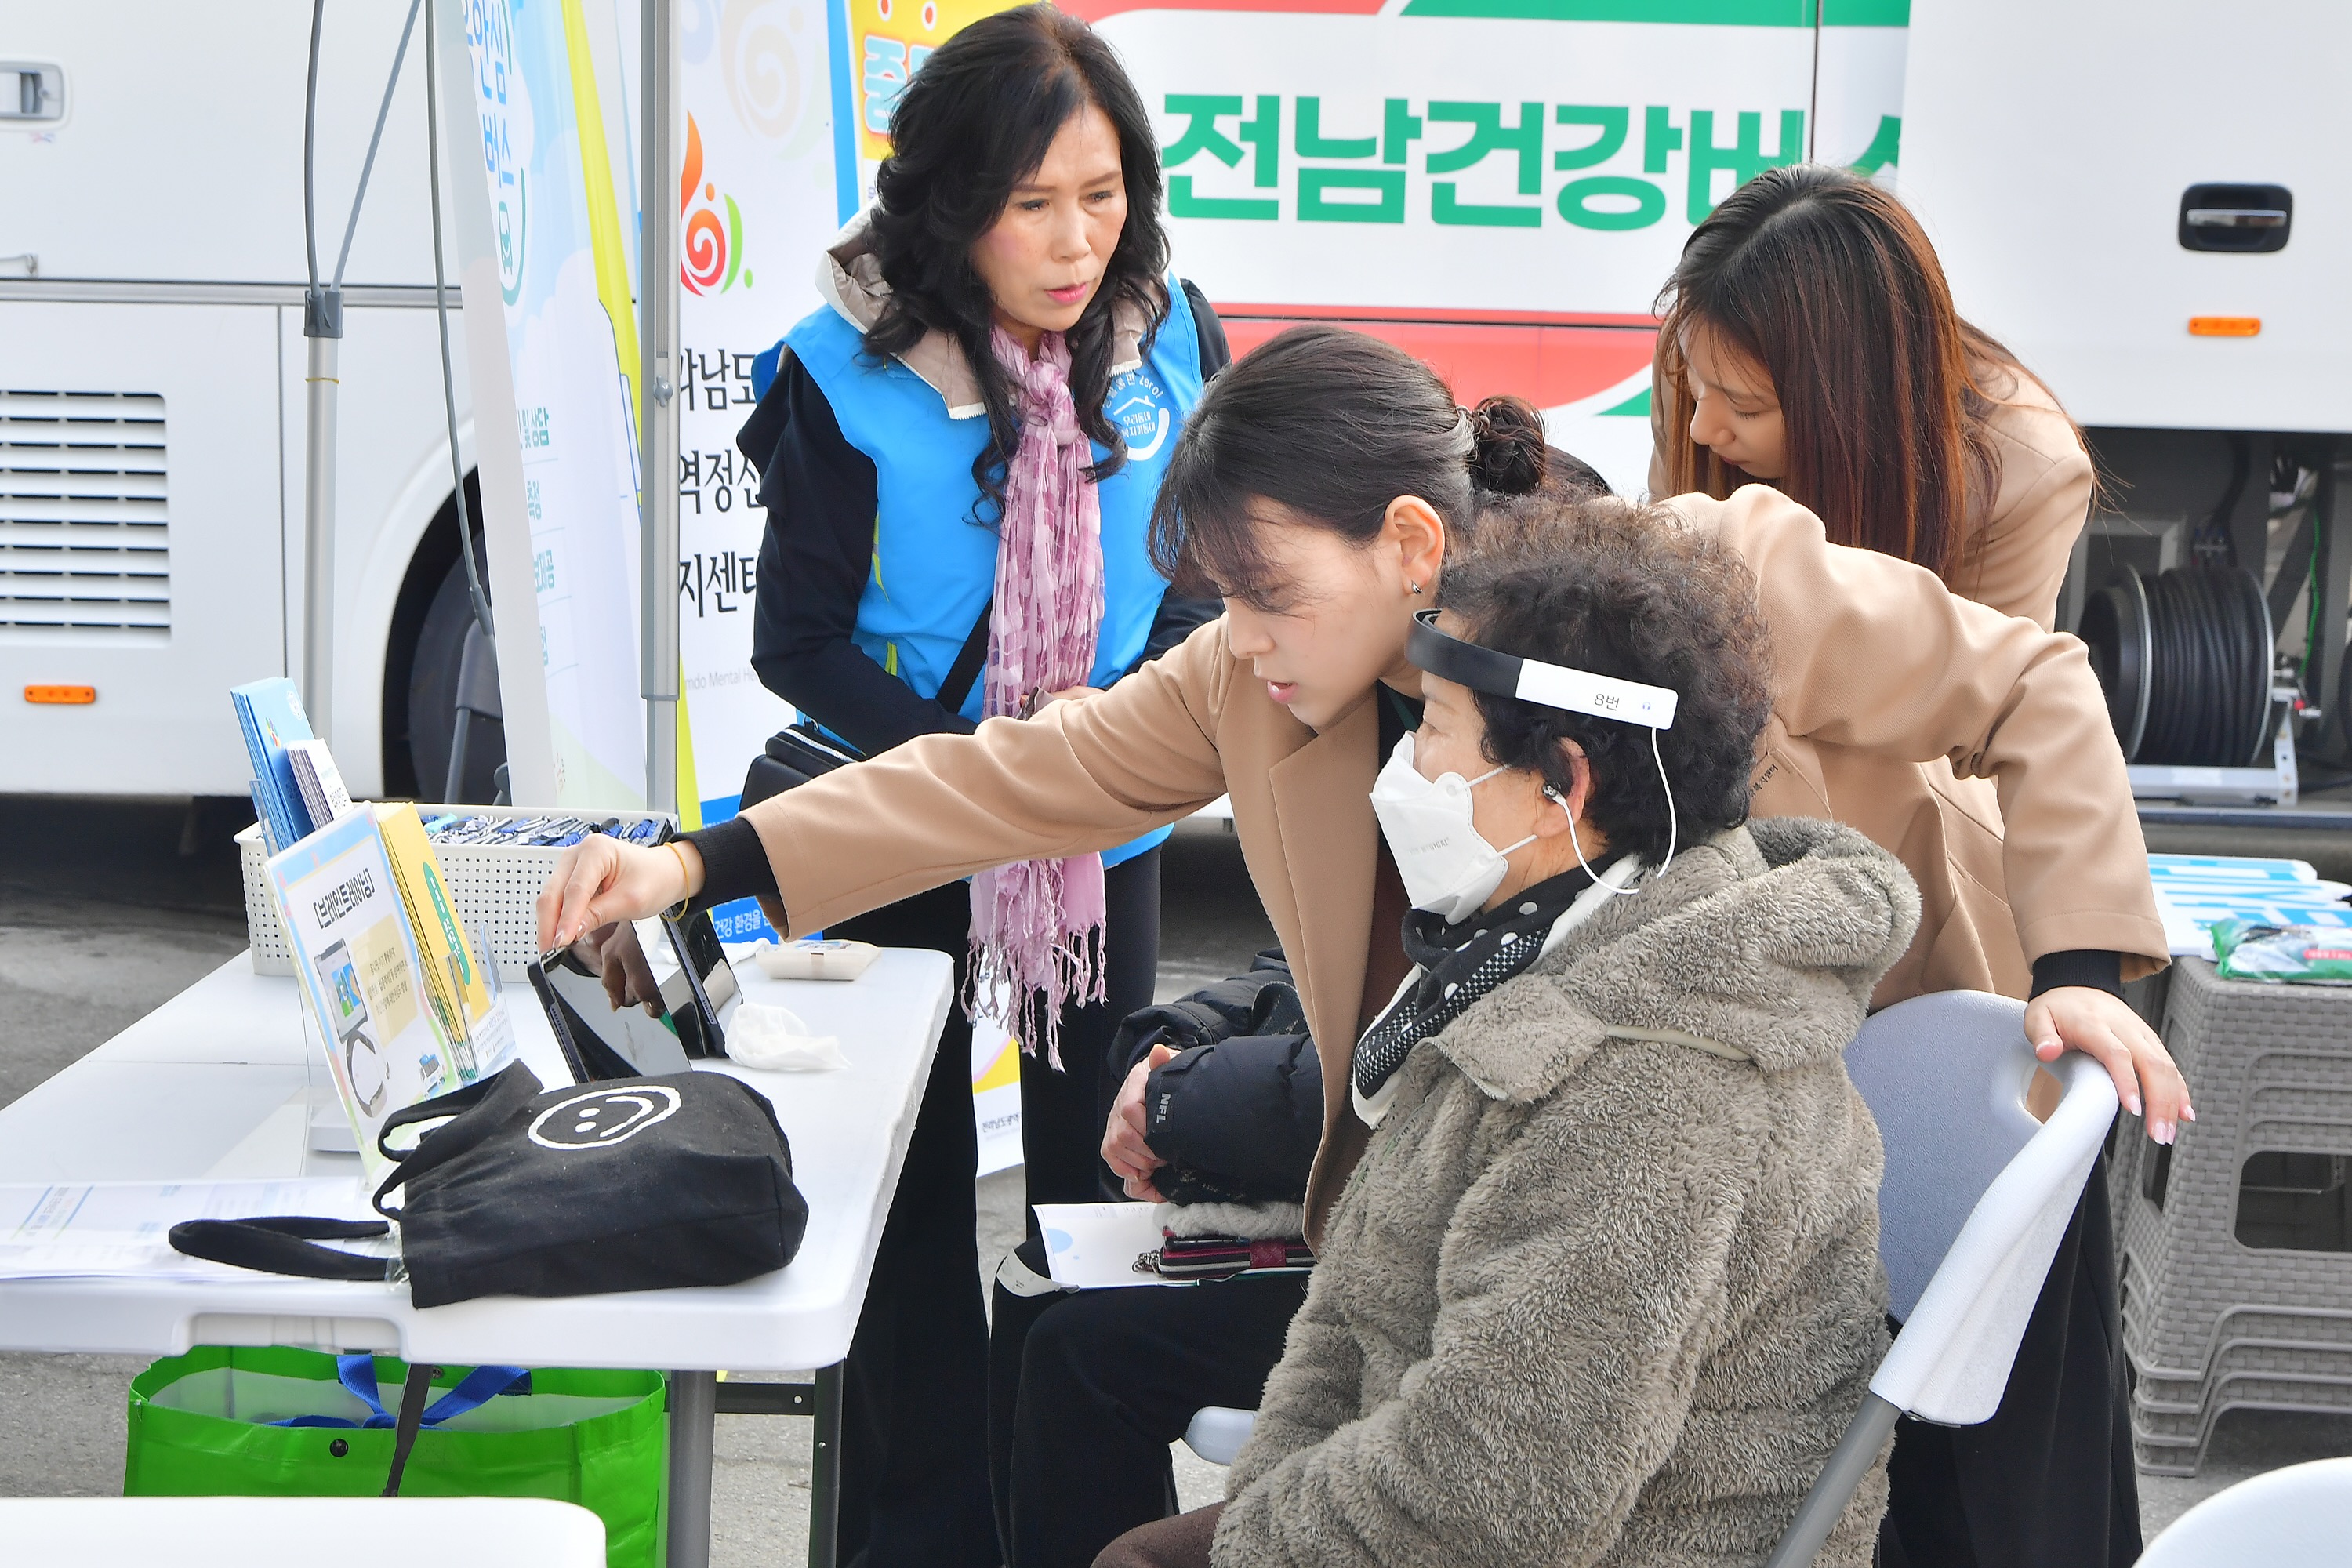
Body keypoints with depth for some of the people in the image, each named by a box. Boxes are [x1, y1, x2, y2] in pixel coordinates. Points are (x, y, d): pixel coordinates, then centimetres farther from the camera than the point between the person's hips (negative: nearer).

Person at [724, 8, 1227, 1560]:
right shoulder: (850, 374, -17)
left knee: (1099, 1164, 10)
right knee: (918, 1187, 7)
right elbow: (798, 643, -13)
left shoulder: (1171, 337, -8)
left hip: (1109, 840, 3)